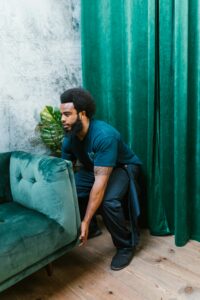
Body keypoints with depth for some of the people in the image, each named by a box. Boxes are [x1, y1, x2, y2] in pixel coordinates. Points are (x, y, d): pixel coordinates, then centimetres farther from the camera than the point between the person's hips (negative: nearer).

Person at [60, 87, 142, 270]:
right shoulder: (69, 138, -14)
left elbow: (101, 181, -39)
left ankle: (126, 245, -7)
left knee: (108, 202, -34)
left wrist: (85, 222, -38)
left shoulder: (104, 135, -37)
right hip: (92, 169, 7)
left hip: (123, 168, -6)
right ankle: (92, 229, 11)